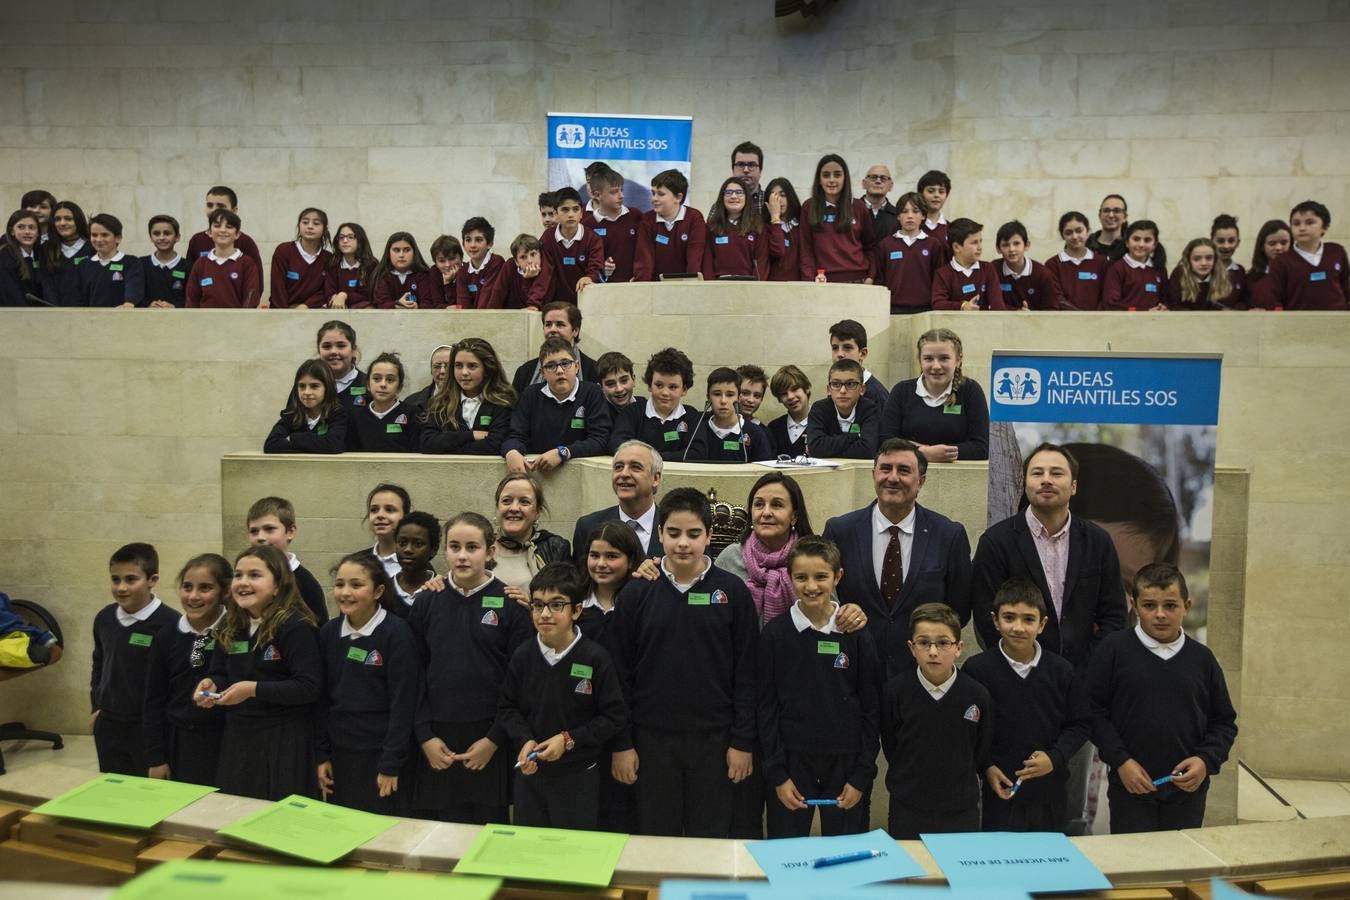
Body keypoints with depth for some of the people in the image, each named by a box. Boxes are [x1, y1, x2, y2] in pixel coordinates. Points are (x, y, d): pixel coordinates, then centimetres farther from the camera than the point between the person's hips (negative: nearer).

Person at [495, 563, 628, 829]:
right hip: (530, 771, 3)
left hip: (579, 777, -3)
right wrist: (525, 740, -12)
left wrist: (569, 739, -16)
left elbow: (615, 717, -11)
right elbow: (507, 708, 5)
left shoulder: (595, 658, -15)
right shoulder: (523, 655, -4)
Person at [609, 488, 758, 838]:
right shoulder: (635, 594, -2)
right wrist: (620, 744, -1)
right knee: (656, 838, 11)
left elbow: (746, 674, -1)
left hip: (713, 739, 0)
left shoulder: (732, 592, -3)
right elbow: (620, 673, 1)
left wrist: (743, 741, -3)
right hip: (652, 739, 1)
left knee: (709, 839, 10)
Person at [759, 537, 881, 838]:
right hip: (792, 761, 0)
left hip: (845, 763, 0)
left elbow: (872, 708, 1)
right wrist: (777, 774, -4)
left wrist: (861, 776, -2)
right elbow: (766, 707, -1)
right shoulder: (774, 633, -4)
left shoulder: (857, 634, -3)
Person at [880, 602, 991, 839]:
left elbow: (982, 750, 5)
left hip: (962, 810, 0)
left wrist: (961, 783, 8)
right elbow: (889, 744, 3)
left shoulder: (977, 694, -8)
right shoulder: (895, 690, -9)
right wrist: (910, 782, 8)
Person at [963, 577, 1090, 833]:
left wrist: (1055, 758, -8)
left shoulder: (1061, 671, -3)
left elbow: (1081, 724, 5)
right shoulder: (976, 669, -10)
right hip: (998, 792, -2)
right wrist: (986, 767, -10)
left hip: (1050, 795, 2)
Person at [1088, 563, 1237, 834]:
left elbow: (1224, 722, 10)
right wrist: (1120, 761, -11)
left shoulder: (1202, 658, 3)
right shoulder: (1114, 649, -6)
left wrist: (1206, 760, -6)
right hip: (1130, 789, -3)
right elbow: (1095, 712, -5)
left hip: (1188, 790, 3)